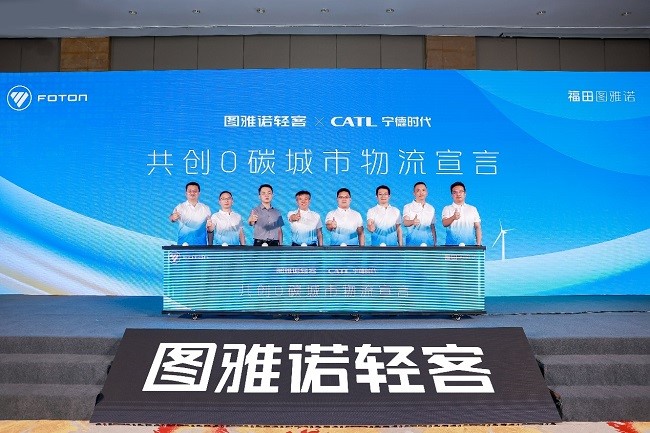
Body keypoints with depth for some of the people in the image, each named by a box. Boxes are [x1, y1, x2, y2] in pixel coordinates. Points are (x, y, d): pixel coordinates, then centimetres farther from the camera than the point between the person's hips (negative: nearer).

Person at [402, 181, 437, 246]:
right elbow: (405, 222, -15)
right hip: (413, 243, -3)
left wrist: (435, 242, 14)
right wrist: (412, 222, -37)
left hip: (428, 242, 3)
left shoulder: (431, 208, 13)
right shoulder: (408, 207, 1)